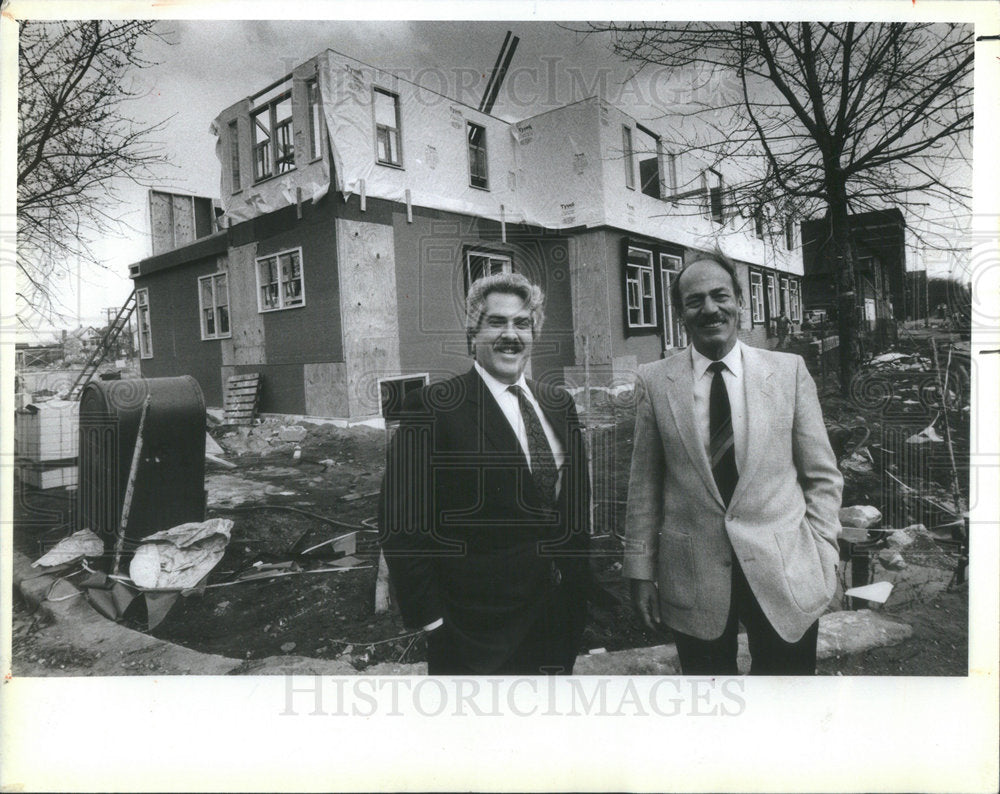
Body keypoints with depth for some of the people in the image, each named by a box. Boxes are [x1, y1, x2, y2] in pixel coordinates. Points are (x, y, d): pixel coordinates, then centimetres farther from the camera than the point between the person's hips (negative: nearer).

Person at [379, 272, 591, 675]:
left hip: (562, 611, 6)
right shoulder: (431, 407, -14)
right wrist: (430, 618, -13)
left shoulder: (558, 403, 6)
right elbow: (401, 525, -14)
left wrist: (578, 576, 11)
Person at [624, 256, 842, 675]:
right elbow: (644, 484, 1)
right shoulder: (654, 381, -1)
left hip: (786, 575, 1)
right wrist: (641, 570, 1)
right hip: (692, 577, 0)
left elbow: (822, 477, 4)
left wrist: (822, 557, -1)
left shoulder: (789, 371, 1)